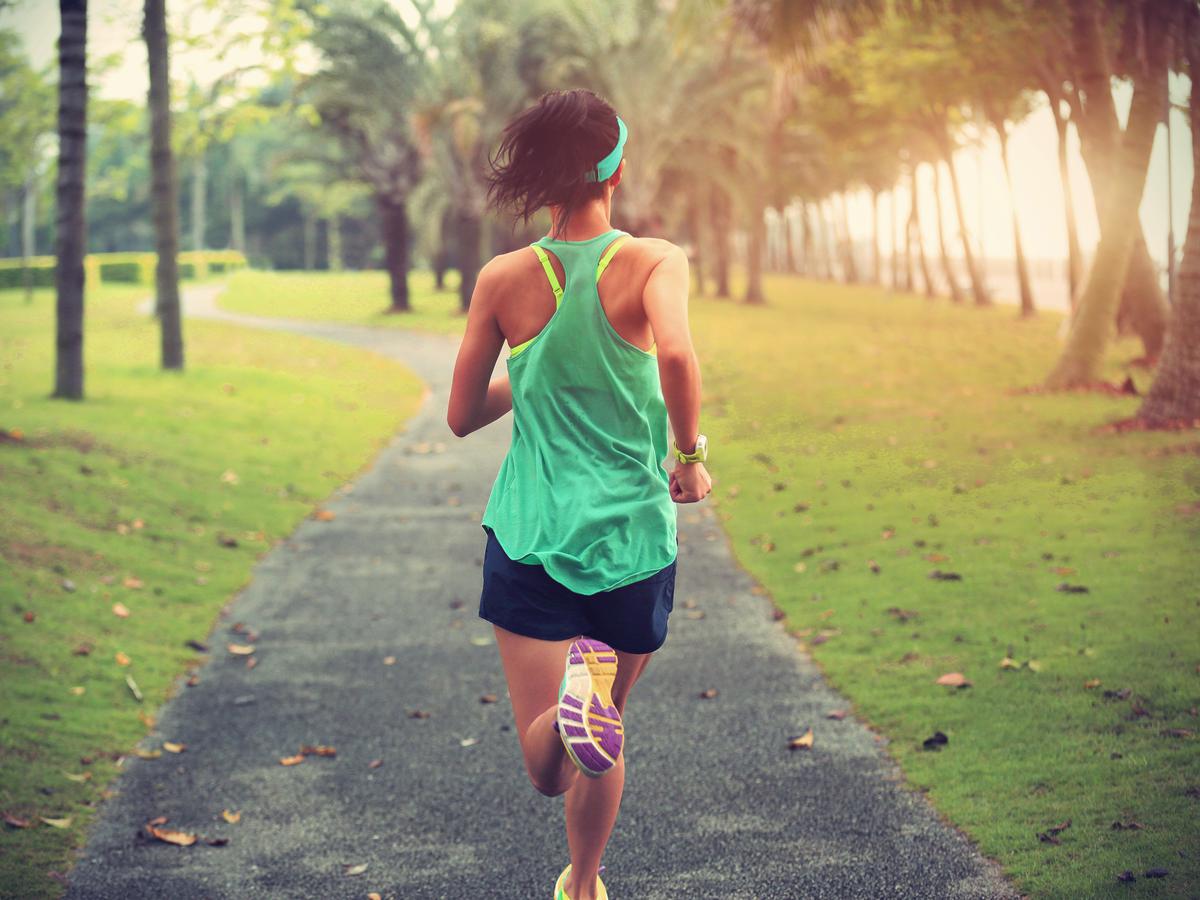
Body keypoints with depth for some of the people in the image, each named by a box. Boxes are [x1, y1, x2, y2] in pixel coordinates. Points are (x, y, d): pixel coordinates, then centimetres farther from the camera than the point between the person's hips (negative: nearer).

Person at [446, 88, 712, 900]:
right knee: (604, 726, 24)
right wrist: (690, 455, -13)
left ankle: (576, 694, -34)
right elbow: (676, 353, -29)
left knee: (549, 765, -2)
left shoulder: (505, 279, -1)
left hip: (531, 535, 0)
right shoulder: (652, 262, -8)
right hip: (632, 536, 0)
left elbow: (462, 416, 5)